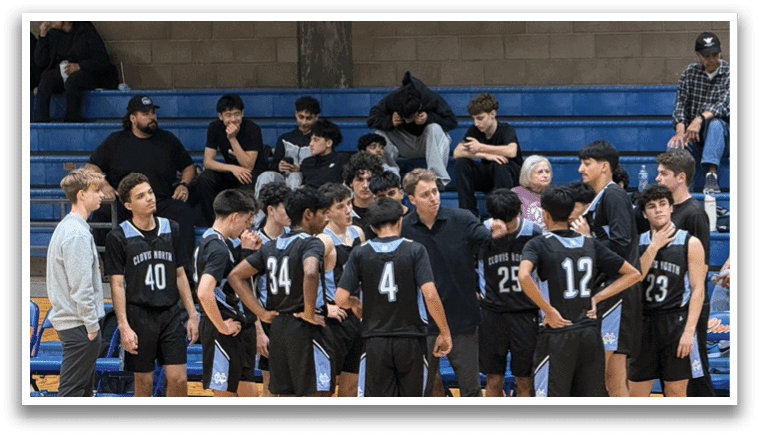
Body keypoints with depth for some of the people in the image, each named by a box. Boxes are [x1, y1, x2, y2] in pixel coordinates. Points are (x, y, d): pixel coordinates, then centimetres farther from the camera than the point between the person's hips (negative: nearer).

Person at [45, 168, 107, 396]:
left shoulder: (65, 227, 14)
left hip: (66, 318, 10)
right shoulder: (78, 234, -19)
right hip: (78, 324, -10)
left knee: (85, 387, 16)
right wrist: (92, 326, -16)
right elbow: (81, 287, -22)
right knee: (71, 391, -8)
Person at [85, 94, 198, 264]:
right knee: (101, 215, -32)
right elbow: (91, 167, 13)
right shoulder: (115, 141, 16)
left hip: (162, 203, 1)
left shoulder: (168, 140, 19)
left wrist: (184, 185, 5)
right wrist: (103, 185, -8)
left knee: (185, 214, -31)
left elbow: (189, 167, 26)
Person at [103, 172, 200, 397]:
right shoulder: (118, 237, -4)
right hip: (138, 317, -3)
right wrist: (124, 326, -13)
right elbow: (117, 284, -5)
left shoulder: (171, 229, 9)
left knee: (178, 378, -3)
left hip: (170, 314, 3)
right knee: (144, 382, 3)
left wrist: (192, 314, 10)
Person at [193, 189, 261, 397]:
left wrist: (247, 251, 10)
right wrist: (222, 326, -21)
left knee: (249, 393, 12)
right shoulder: (218, 248, -19)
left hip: (236, 329, 10)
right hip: (223, 333, -10)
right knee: (225, 395, -3)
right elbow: (204, 292, -31)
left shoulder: (224, 243, 13)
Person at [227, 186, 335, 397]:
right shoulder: (311, 243, -11)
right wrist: (310, 314, -20)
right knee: (317, 395, -4)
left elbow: (235, 276, 15)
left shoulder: (271, 246, 12)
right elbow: (310, 273, -32)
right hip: (305, 330, -7)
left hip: (277, 329, 7)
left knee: (286, 396, 12)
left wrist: (262, 312, 11)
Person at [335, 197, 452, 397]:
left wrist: (356, 305, 19)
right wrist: (444, 333, -3)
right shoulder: (415, 250, -4)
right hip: (410, 340, -1)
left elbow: (341, 298, -4)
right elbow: (430, 295, -12)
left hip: (376, 342, 1)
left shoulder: (360, 254, 0)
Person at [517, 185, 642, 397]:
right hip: (590, 335, 5)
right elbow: (633, 274, 13)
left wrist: (550, 311, -16)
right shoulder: (590, 244, 9)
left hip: (557, 334, -5)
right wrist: (597, 298, 8)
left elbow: (523, 276, -27)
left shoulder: (538, 244, -5)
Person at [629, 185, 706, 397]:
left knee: (676, 390, 0)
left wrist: (689, 331, -14)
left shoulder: (690, 244, -2)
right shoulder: (639, 243, 9)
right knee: (636, 392, 5)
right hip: (645, 322, 4)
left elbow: (698, 290, -6)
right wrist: (653, 247, -9)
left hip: (676, 323, -4)